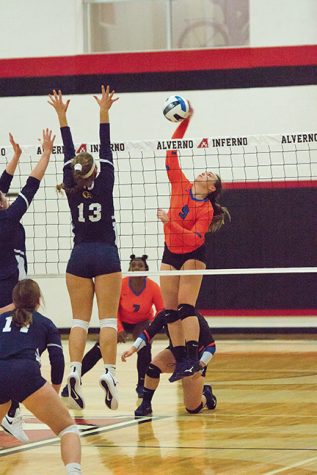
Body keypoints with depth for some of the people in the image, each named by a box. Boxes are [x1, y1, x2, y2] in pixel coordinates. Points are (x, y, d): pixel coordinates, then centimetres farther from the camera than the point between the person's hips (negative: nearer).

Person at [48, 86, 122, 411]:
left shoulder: (72, 190, -2)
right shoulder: (104, 186, -7)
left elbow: (68, 155, 4)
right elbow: (106, 152, -5)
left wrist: (61, 117, 8)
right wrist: (103, 114, -8)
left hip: (79, 258, 2)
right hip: (106, 256, -2)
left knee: (80, 320, 4)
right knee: (108, 319, -4)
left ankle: (74, 372, -13)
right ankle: (109, 373, -16)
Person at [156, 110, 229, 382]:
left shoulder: (206, 210, -14)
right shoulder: (181, 186, -2)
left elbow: (196, 239, -24)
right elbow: (172, 154, -3)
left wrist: (170, 223, -31)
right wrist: (184, 122, -10)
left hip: (192, 256, -6)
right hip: (171, 255, 6)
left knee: (186, 306, -16)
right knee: (170, 310, 1)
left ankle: (193, 358, -20)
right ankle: (181, 360, 2)